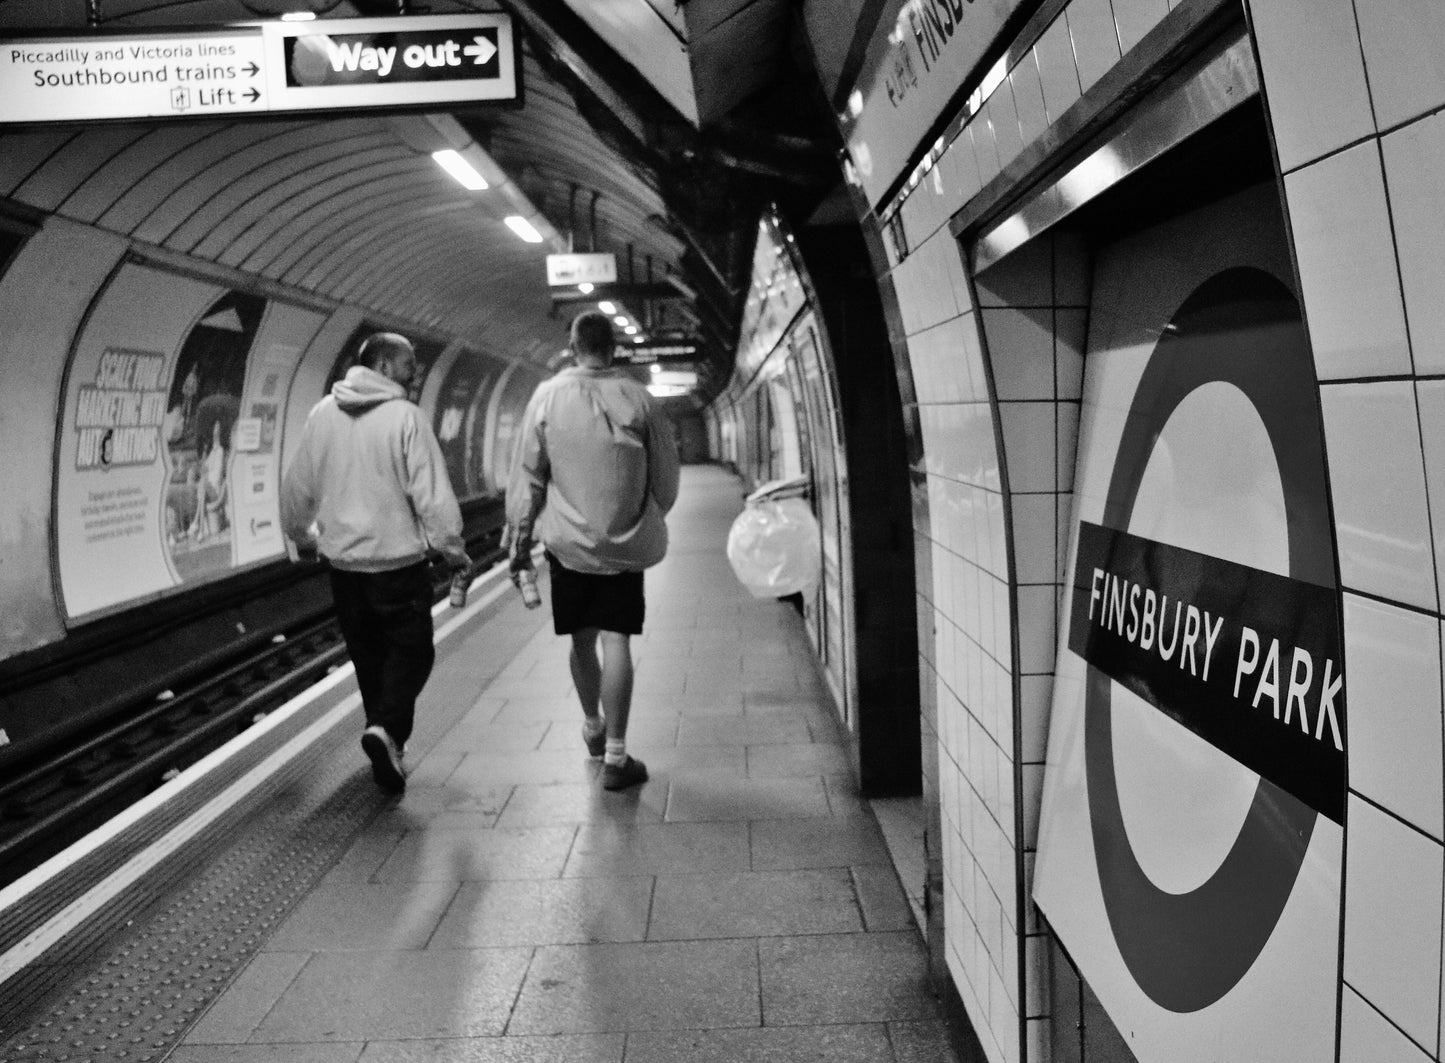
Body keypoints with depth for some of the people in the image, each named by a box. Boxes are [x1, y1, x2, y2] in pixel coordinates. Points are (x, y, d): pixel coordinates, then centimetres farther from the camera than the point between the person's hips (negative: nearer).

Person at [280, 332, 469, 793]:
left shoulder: (322, 414, 3)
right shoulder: (405, 417, -13)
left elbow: (297, 486, 10)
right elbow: (432, 494, -15)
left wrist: (302, 535, 27)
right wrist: (452, 548, -3)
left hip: (343, 561, 5)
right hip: (399, 561, -5)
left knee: (369, 656, 17)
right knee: (411, 650, 7)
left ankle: (388, 750, 26)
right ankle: (387, 729, -14)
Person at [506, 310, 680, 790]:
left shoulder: (547, 396, -3)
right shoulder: (638, 398, -3)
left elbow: (528, 476, -2)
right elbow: (666, 475, 4)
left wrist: (520, 537, 6)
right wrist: (652, 520, 21)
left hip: (568, 539, 1)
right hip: (624, 541, -1)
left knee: (582, 639, 15)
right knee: (616, 640, -1)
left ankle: (593, 728, 36)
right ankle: (615, 756, -1)